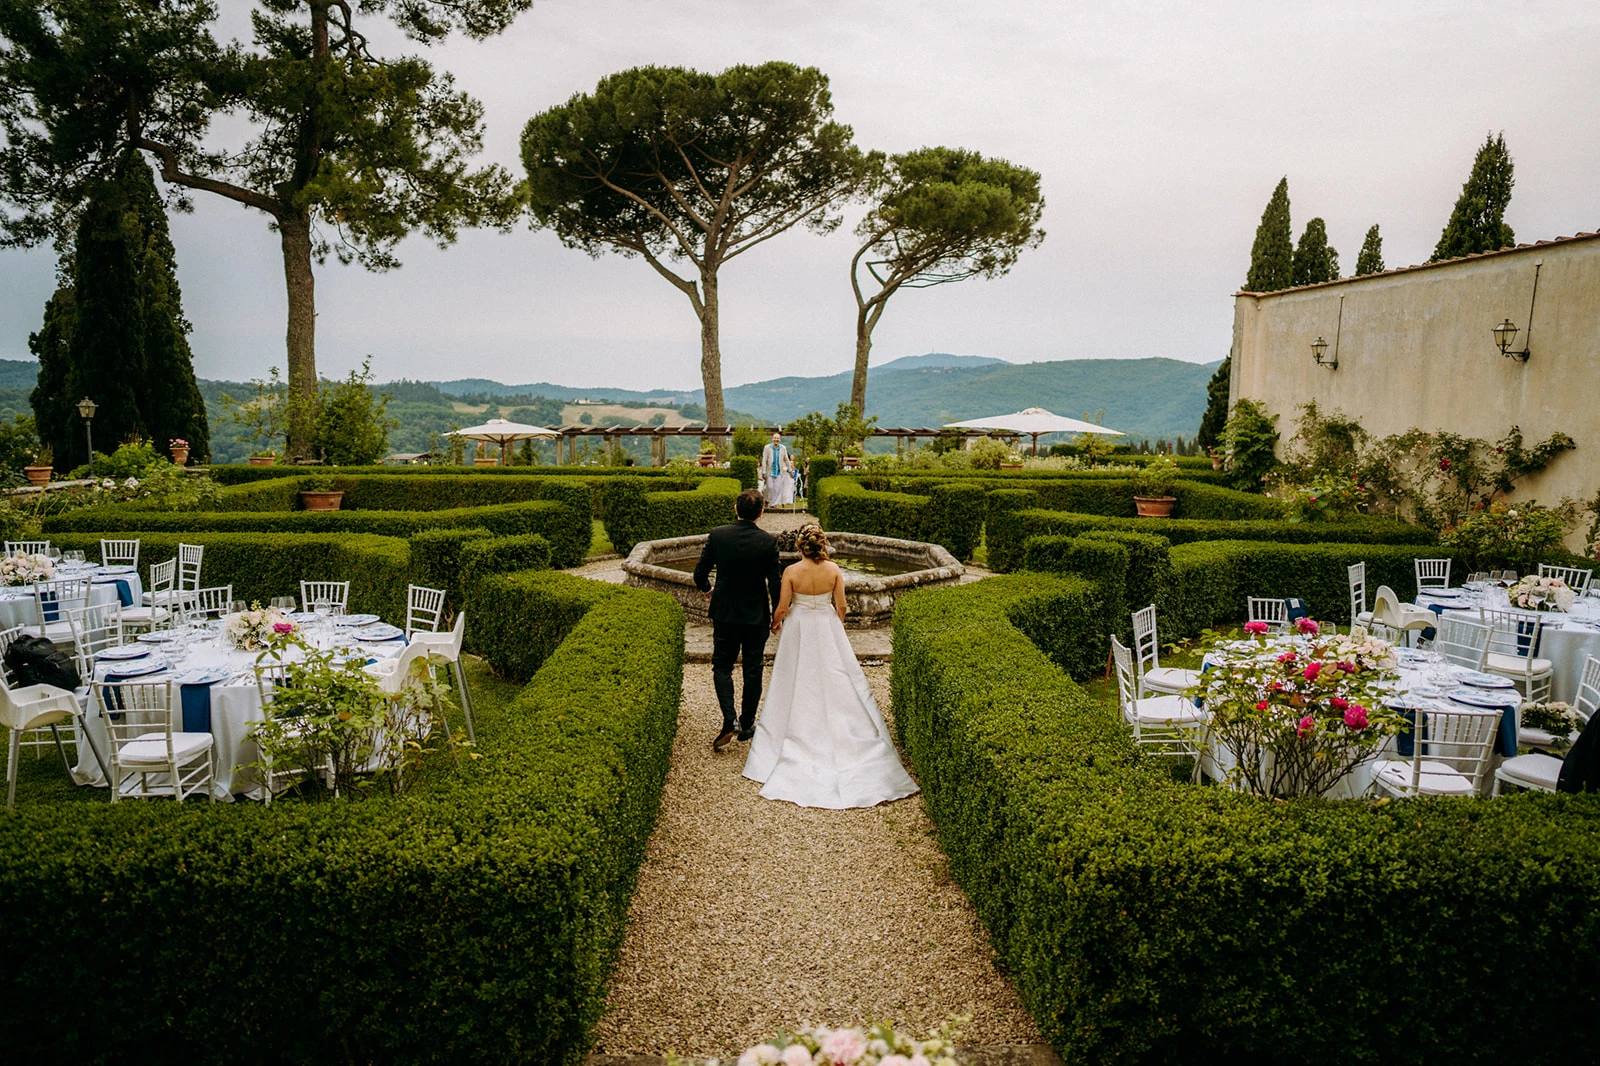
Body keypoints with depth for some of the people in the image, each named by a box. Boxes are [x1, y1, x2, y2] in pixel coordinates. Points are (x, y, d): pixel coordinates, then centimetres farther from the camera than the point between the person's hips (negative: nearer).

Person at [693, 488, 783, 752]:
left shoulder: (717, 535, -10)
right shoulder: (768, 541, -14)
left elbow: (699, 573, -5)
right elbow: (775, 582, -11)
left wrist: (707, 589, 17)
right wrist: (777, 614, 5)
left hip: (724, 613, 1)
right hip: (756, 616, 0)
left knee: (722, 666, 12)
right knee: (753, 670, 13)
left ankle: (729, 721, -5)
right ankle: (747, 724, 21)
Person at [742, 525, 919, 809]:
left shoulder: (792, 572, -16)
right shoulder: (834, 570, -10)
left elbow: (782, 607, -10)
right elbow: (841, 606, -3)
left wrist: (775, 623, 11)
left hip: (798, 629, -1)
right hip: (828, 627, 2)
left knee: (799, 683, 10)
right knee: (838, 681, 10)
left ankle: (800, 734, 18)